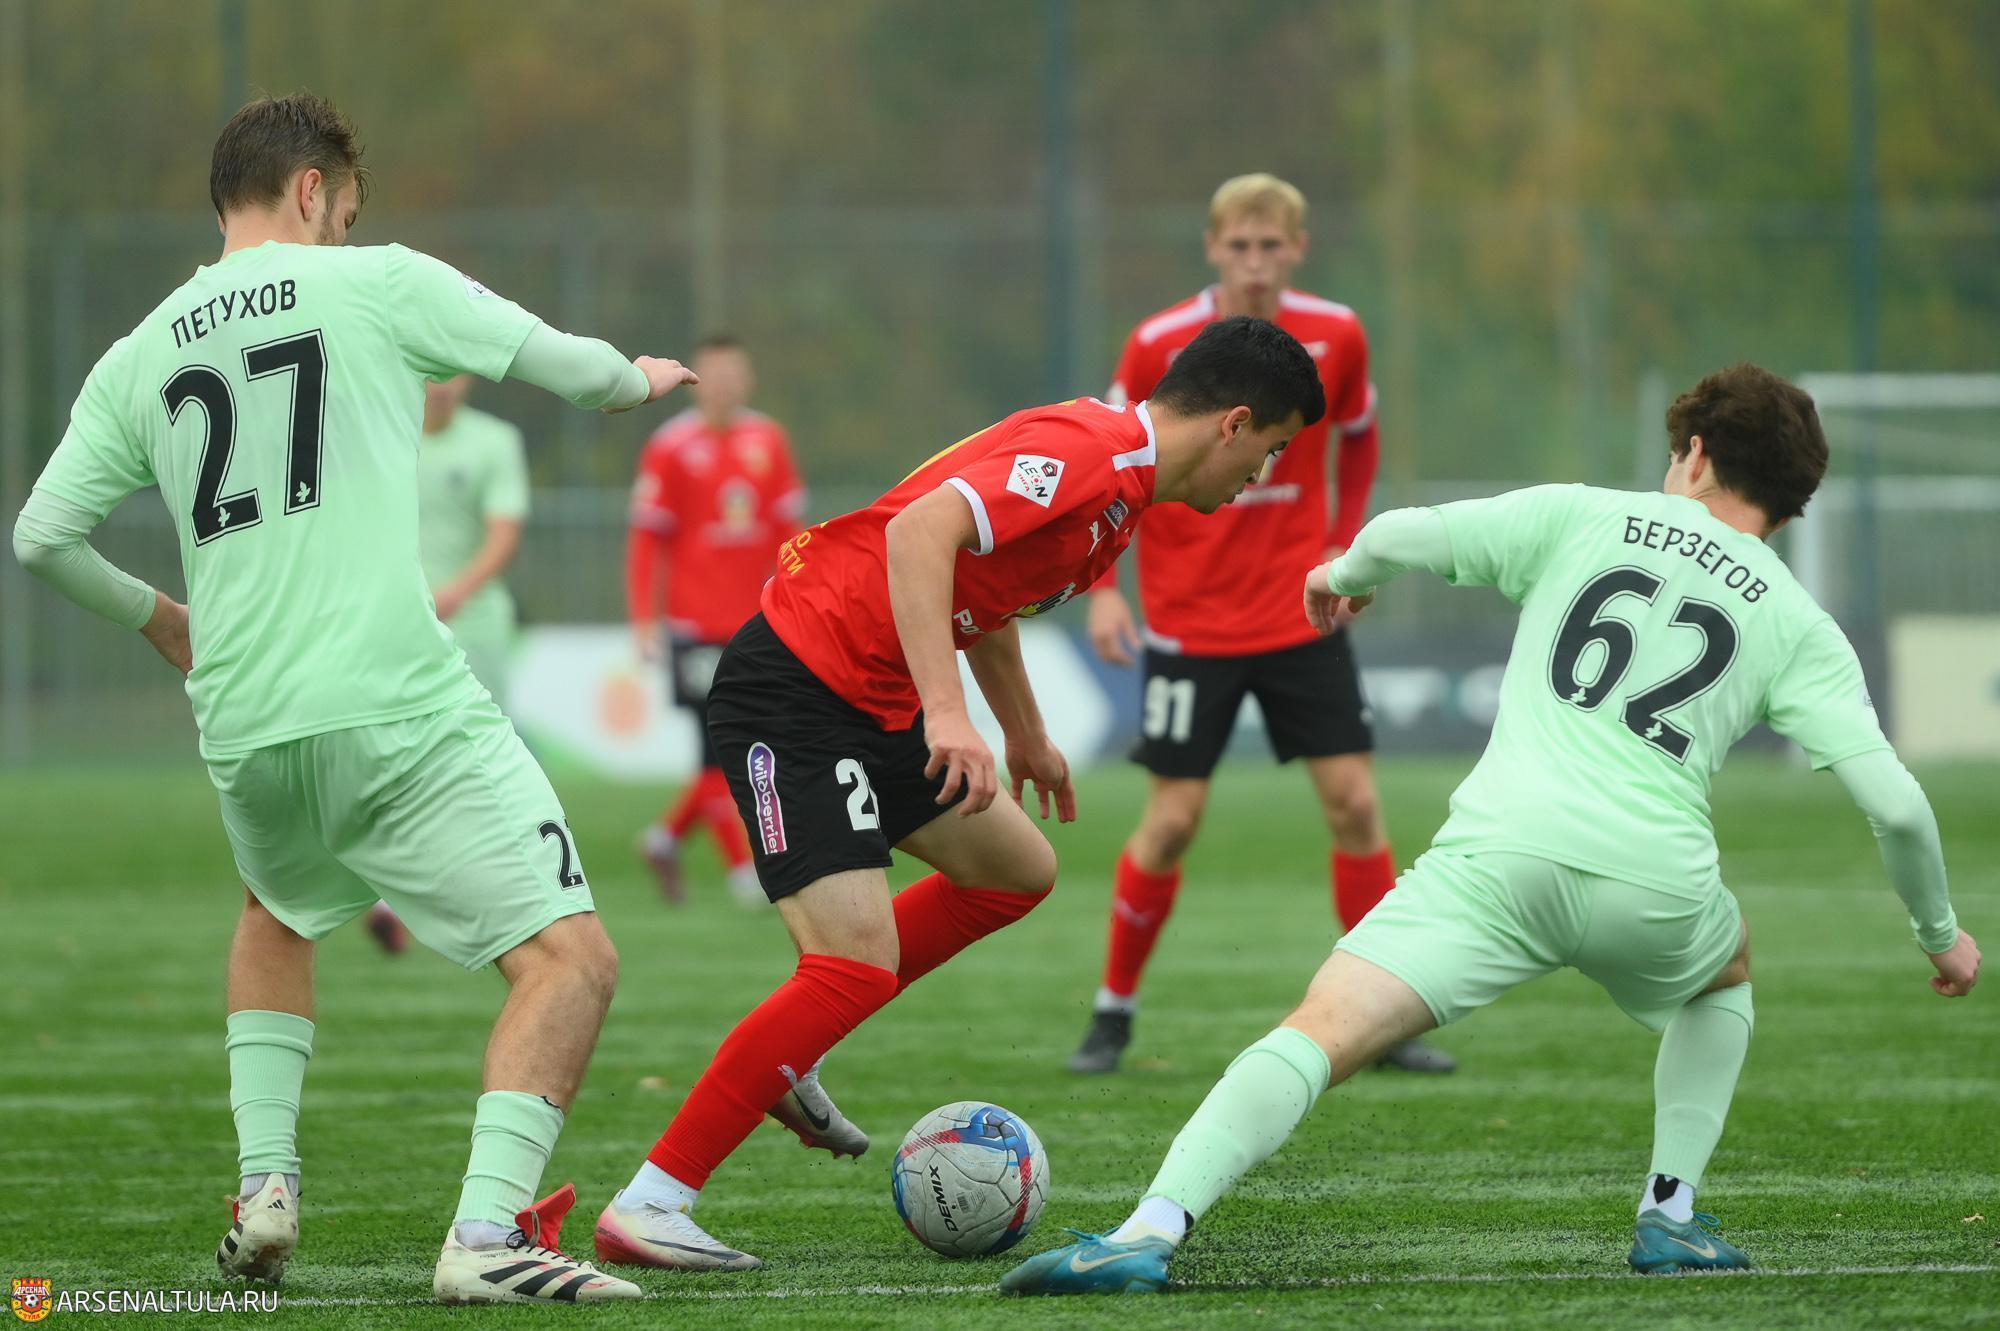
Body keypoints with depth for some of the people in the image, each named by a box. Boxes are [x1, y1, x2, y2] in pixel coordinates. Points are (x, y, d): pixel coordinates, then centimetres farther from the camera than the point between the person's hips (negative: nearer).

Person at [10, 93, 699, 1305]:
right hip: (398, 711, -6)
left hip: (245, 732, 6)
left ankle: (264, 1191, 21)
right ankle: (488, 1231, -22)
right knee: (572, 961, -5)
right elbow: (567, 366, 12)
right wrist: (637, 379, 35)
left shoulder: (139, 356, 15)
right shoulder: (377, 284, 4)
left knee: (276, 918, 35)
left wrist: (158, 618, 32)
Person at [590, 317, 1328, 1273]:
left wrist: (1026, 737, 36)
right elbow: (919, 531, -33)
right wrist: (947, 715, -38)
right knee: (859, 963, -17)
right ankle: (646, 1209, -13)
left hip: (875, 705, 11)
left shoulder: (1120, 479, 12)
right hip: (793, 686, -11)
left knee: (1018, 872, 20)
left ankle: (785, 1061, 25)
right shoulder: (1088, 453, -20)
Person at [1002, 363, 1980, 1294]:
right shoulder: (1797, 627, 17)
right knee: (1725, 972, 37)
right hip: (1656, 883, 2)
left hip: (1503, 852, -1)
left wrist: (1347, 574, 30)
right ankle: (1671, 1217, 24)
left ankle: (1150, 1232, -29)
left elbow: (1404, 537, 6)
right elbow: (1894, 804, 9)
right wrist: (1938, 932, 26)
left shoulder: (1580, 516, 17)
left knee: (1319, 1034, -9)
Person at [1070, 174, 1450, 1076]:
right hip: (1190, 621, -2)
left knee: (1354, 800, -3)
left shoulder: (1334, 338, -4)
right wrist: (1102, 589, -8)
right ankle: (1114, 1010, 14)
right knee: (1173, 819, -3)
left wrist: (1342, 548, 5)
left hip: (1299, 614, 2)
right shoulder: (1158, 347, -10)